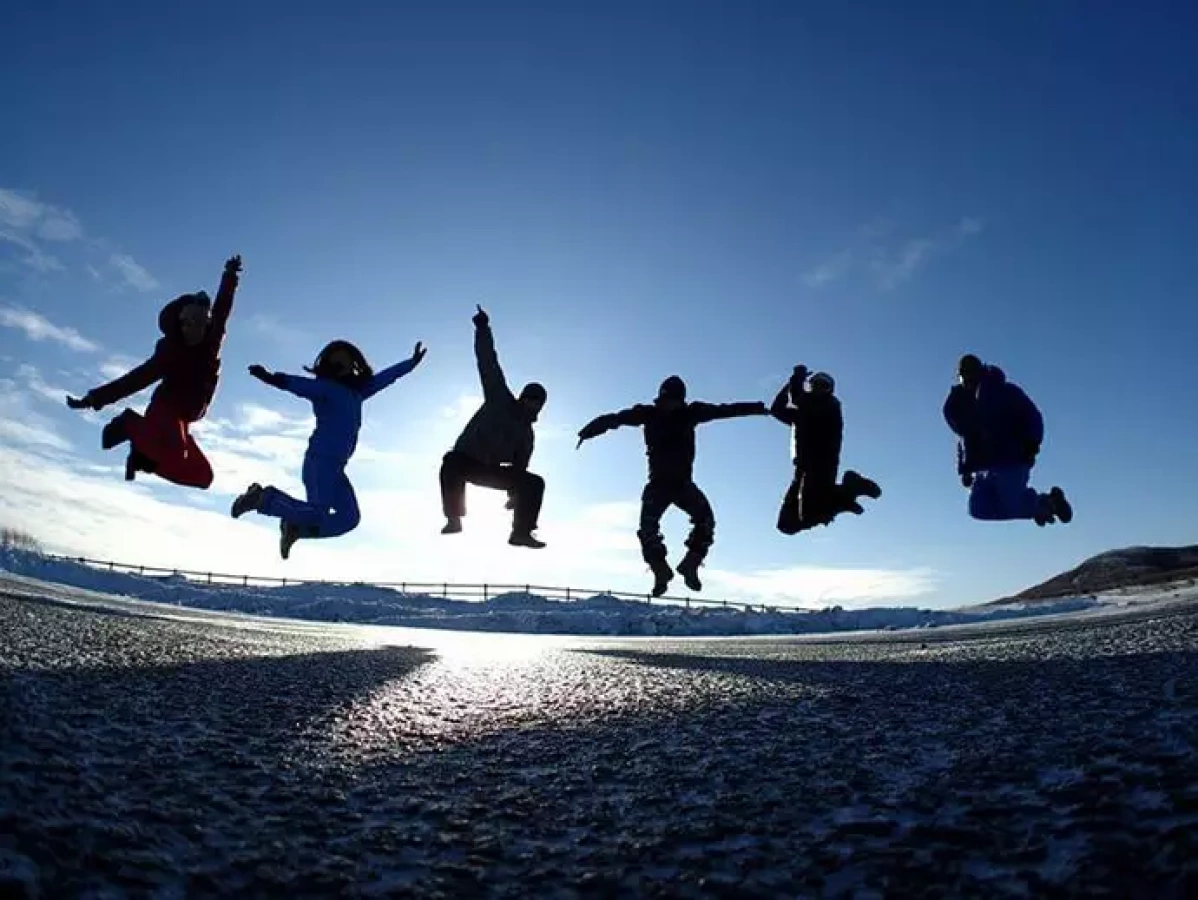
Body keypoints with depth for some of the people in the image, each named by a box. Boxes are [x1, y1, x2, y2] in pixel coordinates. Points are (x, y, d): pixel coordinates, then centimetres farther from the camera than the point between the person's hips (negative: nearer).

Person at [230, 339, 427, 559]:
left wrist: (411, 363, 37)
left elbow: (383, 378, 28)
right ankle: (263, 498, 2)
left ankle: (295, 527, 13)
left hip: (335, 466, 8)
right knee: (317, 514, -17)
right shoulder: (325, 387, -5)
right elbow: (300, 384, -24)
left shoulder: (356, 391, 16)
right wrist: (274, 378, -44)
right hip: (320, 460, -8)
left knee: (349, 518, 2)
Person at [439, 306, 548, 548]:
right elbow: (488, 363, -8)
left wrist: (515, 493, 10)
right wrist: (483, 329, -15)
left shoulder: (527, 435, 10)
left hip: (491, 471, 5)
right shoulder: (499, 398, -2)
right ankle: (454, 519, -25)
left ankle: (521, 532, -8)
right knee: (451, 462, -40)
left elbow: (519, 467, 17)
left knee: (535, 482, -11)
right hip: (465, 461, -4)